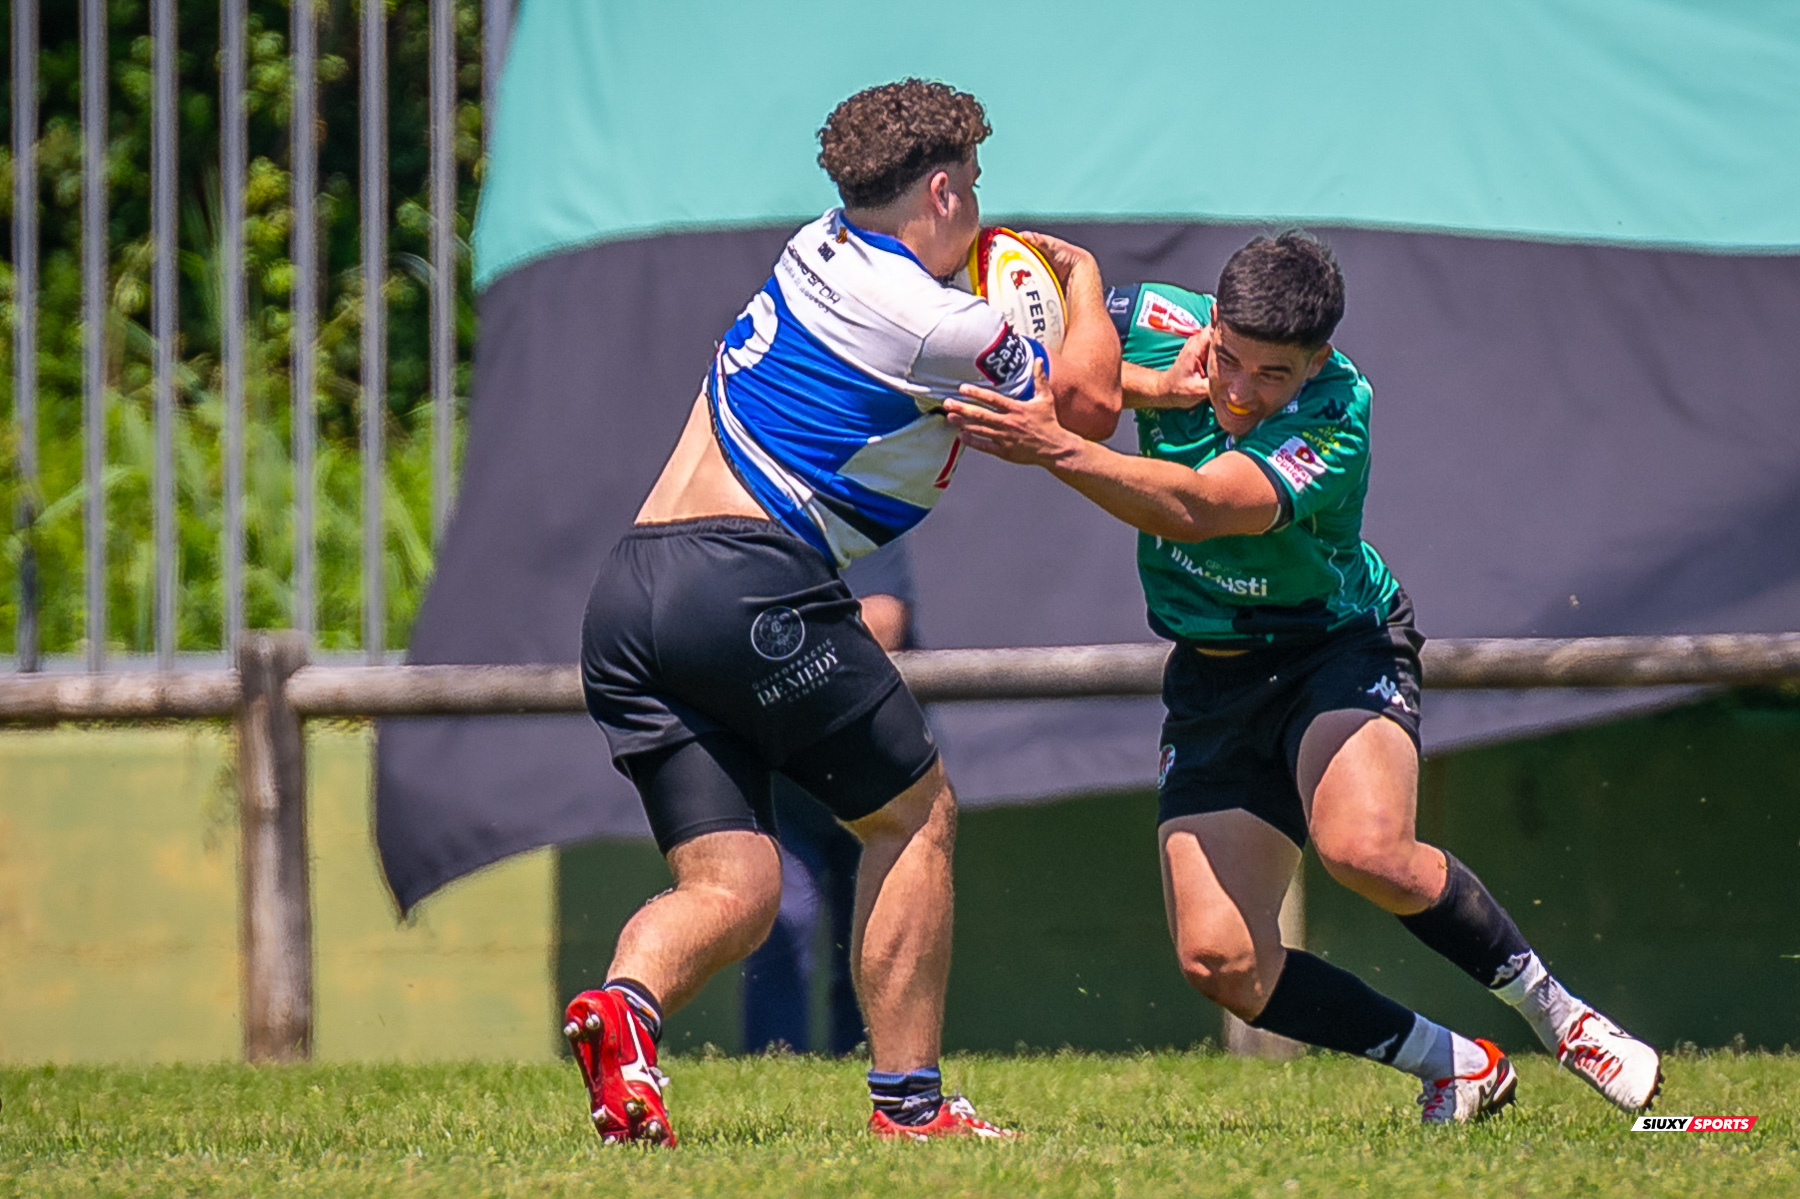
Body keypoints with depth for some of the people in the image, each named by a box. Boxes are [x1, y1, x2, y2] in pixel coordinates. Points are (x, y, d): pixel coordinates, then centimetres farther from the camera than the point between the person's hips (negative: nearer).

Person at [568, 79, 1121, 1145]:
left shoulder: (816, 255, 19)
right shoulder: (934, 323, -5)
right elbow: (1087, 406, 12)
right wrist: (1083, 279, 29)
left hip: (624, 602, 7)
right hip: (751, 584, -7)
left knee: (730, 888, 4)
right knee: (916, 813, 11)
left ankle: (628, 1002, -27)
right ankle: (909, 1103, 8)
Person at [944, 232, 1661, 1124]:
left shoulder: (1335, 419, -27)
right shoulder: (1162, 329, -13)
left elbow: (1191, 508, -38)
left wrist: (1056, 448, -50)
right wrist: (1156, 387, -24)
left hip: (1338, 647, -5)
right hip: (1212, 677, 5)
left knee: (1365, 851, -34)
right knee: (1219, 960, -10)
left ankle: (1556, 1013, -9)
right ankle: (1456, 1067, 7)